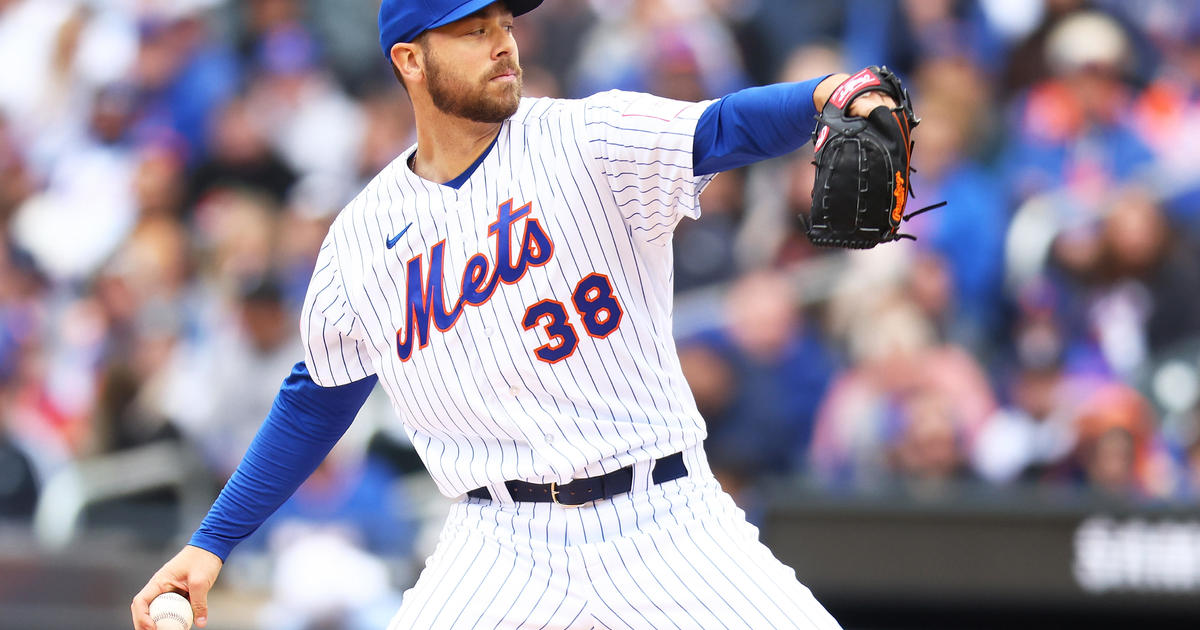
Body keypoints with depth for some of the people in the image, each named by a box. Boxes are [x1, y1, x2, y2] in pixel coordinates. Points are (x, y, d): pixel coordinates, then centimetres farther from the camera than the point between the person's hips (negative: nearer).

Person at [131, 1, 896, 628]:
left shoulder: (587, 140, -2)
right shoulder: (366, 233, 7)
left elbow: (723, 131, -20)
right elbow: (318, 401, 18)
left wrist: (819, 96, -42)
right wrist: (211, 545, 13)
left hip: (664, 521, -1)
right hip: (502, 546, 1)